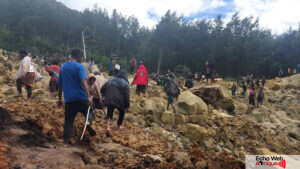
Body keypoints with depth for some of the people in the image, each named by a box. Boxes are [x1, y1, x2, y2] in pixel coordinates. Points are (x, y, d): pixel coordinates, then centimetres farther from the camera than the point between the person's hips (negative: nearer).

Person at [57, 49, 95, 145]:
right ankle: (88, 122, -10)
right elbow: (83, 82, -20)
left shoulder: (63, 67, 13)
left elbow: (60, 84, 17)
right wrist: (89, 96, -25)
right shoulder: (79, 66, -6)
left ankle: (66, 139, 5)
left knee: (68, 120, 9)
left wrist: (60, 99, 25)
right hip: (81, 97, -4)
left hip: (68, 99, 4)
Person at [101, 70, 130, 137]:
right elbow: (127, 96, -6)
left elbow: (102, 90, 13)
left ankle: (108, 127, -14)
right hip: (120, 102, -2)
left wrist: (106, 96, 27)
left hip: (109, 101, 2)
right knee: (122, 112, 24)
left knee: (109, 113, 8)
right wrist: (127, 106, 0)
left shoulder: (111, 80, 10)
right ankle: (119, 125, 34)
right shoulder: (125, 83, -1)